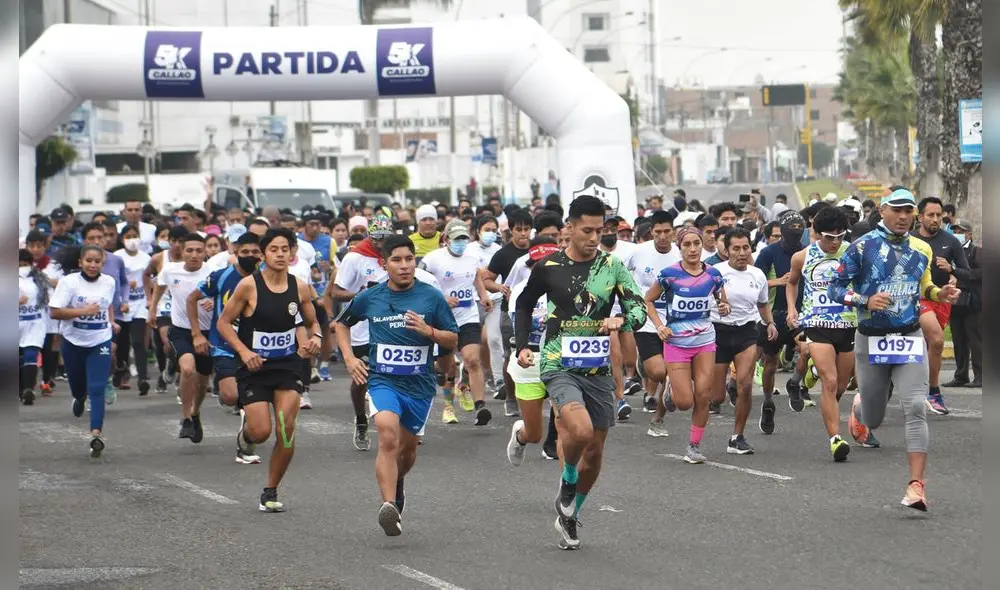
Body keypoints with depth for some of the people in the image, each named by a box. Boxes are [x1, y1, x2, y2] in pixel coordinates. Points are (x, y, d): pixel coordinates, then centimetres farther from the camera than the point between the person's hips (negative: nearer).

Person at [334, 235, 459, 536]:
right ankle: (389, 506, -33)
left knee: (408, 445, 16)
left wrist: (428, 331, -17)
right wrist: (349, 358, 6)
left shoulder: (431, 297, -2)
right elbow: (342, 324, 20)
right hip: (382, 380, -1)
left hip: (419, 384, 1)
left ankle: (397, 485, 49)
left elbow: (453, 340, 2)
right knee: (388, 436, -24)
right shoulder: (369, 298, 1)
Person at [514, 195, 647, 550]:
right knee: (581, 430, -28)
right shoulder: (548, 267, -2)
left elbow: (639, 308, -3)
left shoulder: (612, 267, 2)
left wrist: (622, 321, -25)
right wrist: (521, 346, 4)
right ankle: (567, 481, 3)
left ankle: (569, 515, 31)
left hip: (598, 368, 3)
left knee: (595, 451, 9)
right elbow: (524, 305, 14)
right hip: (559, 365, -3)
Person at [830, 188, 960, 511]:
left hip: (909, 338, 2)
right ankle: (860, 404, 49)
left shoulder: (922, 250, 6)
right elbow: (835, 288, -6)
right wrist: (866, 300, -22)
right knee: (872, 421, 10)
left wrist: (939, 294, 0)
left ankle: (916, 485, -18)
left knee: (916, 409, -16)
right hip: (871, 341, -2)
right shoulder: (862, 247, -7)